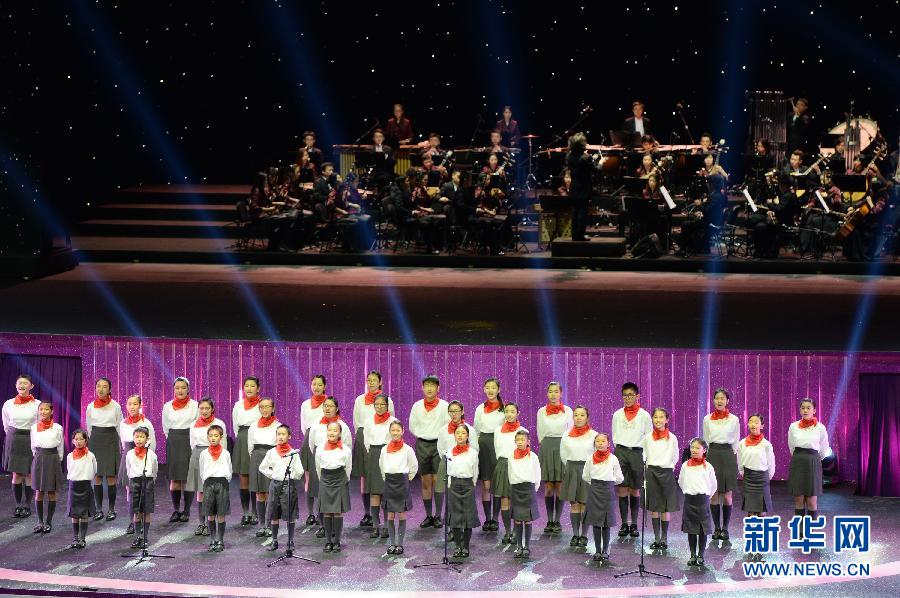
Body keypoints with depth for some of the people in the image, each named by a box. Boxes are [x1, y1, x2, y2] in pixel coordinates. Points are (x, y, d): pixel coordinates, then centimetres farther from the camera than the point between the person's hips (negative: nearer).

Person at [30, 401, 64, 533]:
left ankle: (49, 522, 10)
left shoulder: (57, 428, -2)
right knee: (39, 492, 2)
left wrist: (57, 460, 7)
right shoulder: (34, 427, 3)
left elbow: (60, 447, 6)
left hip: (53, 459, -1)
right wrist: (39, 457, 11)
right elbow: (33, 446, 12)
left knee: (51, 492, 3)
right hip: (38, 459, 1)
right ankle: (40, 521, 10)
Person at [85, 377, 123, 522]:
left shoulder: (115, 406, -2)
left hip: (111, 440, -2)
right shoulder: (90, 407, 3)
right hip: (95, 440, 2)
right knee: (97, 476, 1)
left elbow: (119, 426, 6)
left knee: (111, 476, -3)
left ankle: (112, 509, 4)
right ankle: (99, 509, 8)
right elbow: (89, 427, 14)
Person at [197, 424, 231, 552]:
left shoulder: (225, 454, 6)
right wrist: (203, 489, 11)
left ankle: (220, 541, 7)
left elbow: (229, 472, 11)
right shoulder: (204, 454, 8)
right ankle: (212, 541, 11)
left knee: (221, 515, 0)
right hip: (208, 483, 1)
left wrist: (224, 483, 2)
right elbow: (201, 473, 13)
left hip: (222, 483, -1)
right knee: (210, 515, 3)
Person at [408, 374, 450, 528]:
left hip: (439, 444, -3)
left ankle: (438, 516, 2)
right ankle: (428, 515, 11)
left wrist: (438, 436, -4)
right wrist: (422, 435, 5)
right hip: (422, 444, 3)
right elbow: (412, 426, 14)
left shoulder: (444, 406, -3)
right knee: (426, 482, 5)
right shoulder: (417, 406, 6)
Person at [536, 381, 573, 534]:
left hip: (562, 448, -1)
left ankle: (557, 521, 6)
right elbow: (540, 433, 12)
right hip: (546, 448, 1)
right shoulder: (541, 411, 6)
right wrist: (546, 447, 10)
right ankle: (549, 521, 8)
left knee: (560, 486, 0)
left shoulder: (567, 411, 3)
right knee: (548, 487, 2)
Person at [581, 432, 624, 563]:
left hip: (608, 491, -1)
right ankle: (597, 550, 10)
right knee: (596, 522, 3)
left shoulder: (613, 459, -1)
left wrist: (609, 482, 10)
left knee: (606, 523, 1)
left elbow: (619, 478, 6)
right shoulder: (590, 458, 3)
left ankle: (605, 550, 9)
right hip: (594, 491, 1)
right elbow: (585, 476, 13)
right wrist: (594, 483, 11)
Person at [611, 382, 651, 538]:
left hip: (637, 453, -1)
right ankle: (624, 524, 6)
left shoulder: (644, 415, 3)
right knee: (622, 490, -1)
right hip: (620, 452, 1)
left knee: (635, 491, 2)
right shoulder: (617, 414, 8)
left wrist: (643, 455, -1)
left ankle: (634, 524, 9)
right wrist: (620, 451, 5)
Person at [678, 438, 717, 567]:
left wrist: (706, 496, 10)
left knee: (703, 530, 1)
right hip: (689, 499, 2)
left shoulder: (708, 467, -2)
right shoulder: (685, 465, 2)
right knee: (691, 530, 6)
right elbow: (681, 482, 15)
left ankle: (700, 555, 10)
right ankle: (693, 555, 14)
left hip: (703, 499, -2)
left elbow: (713, 485, 9)